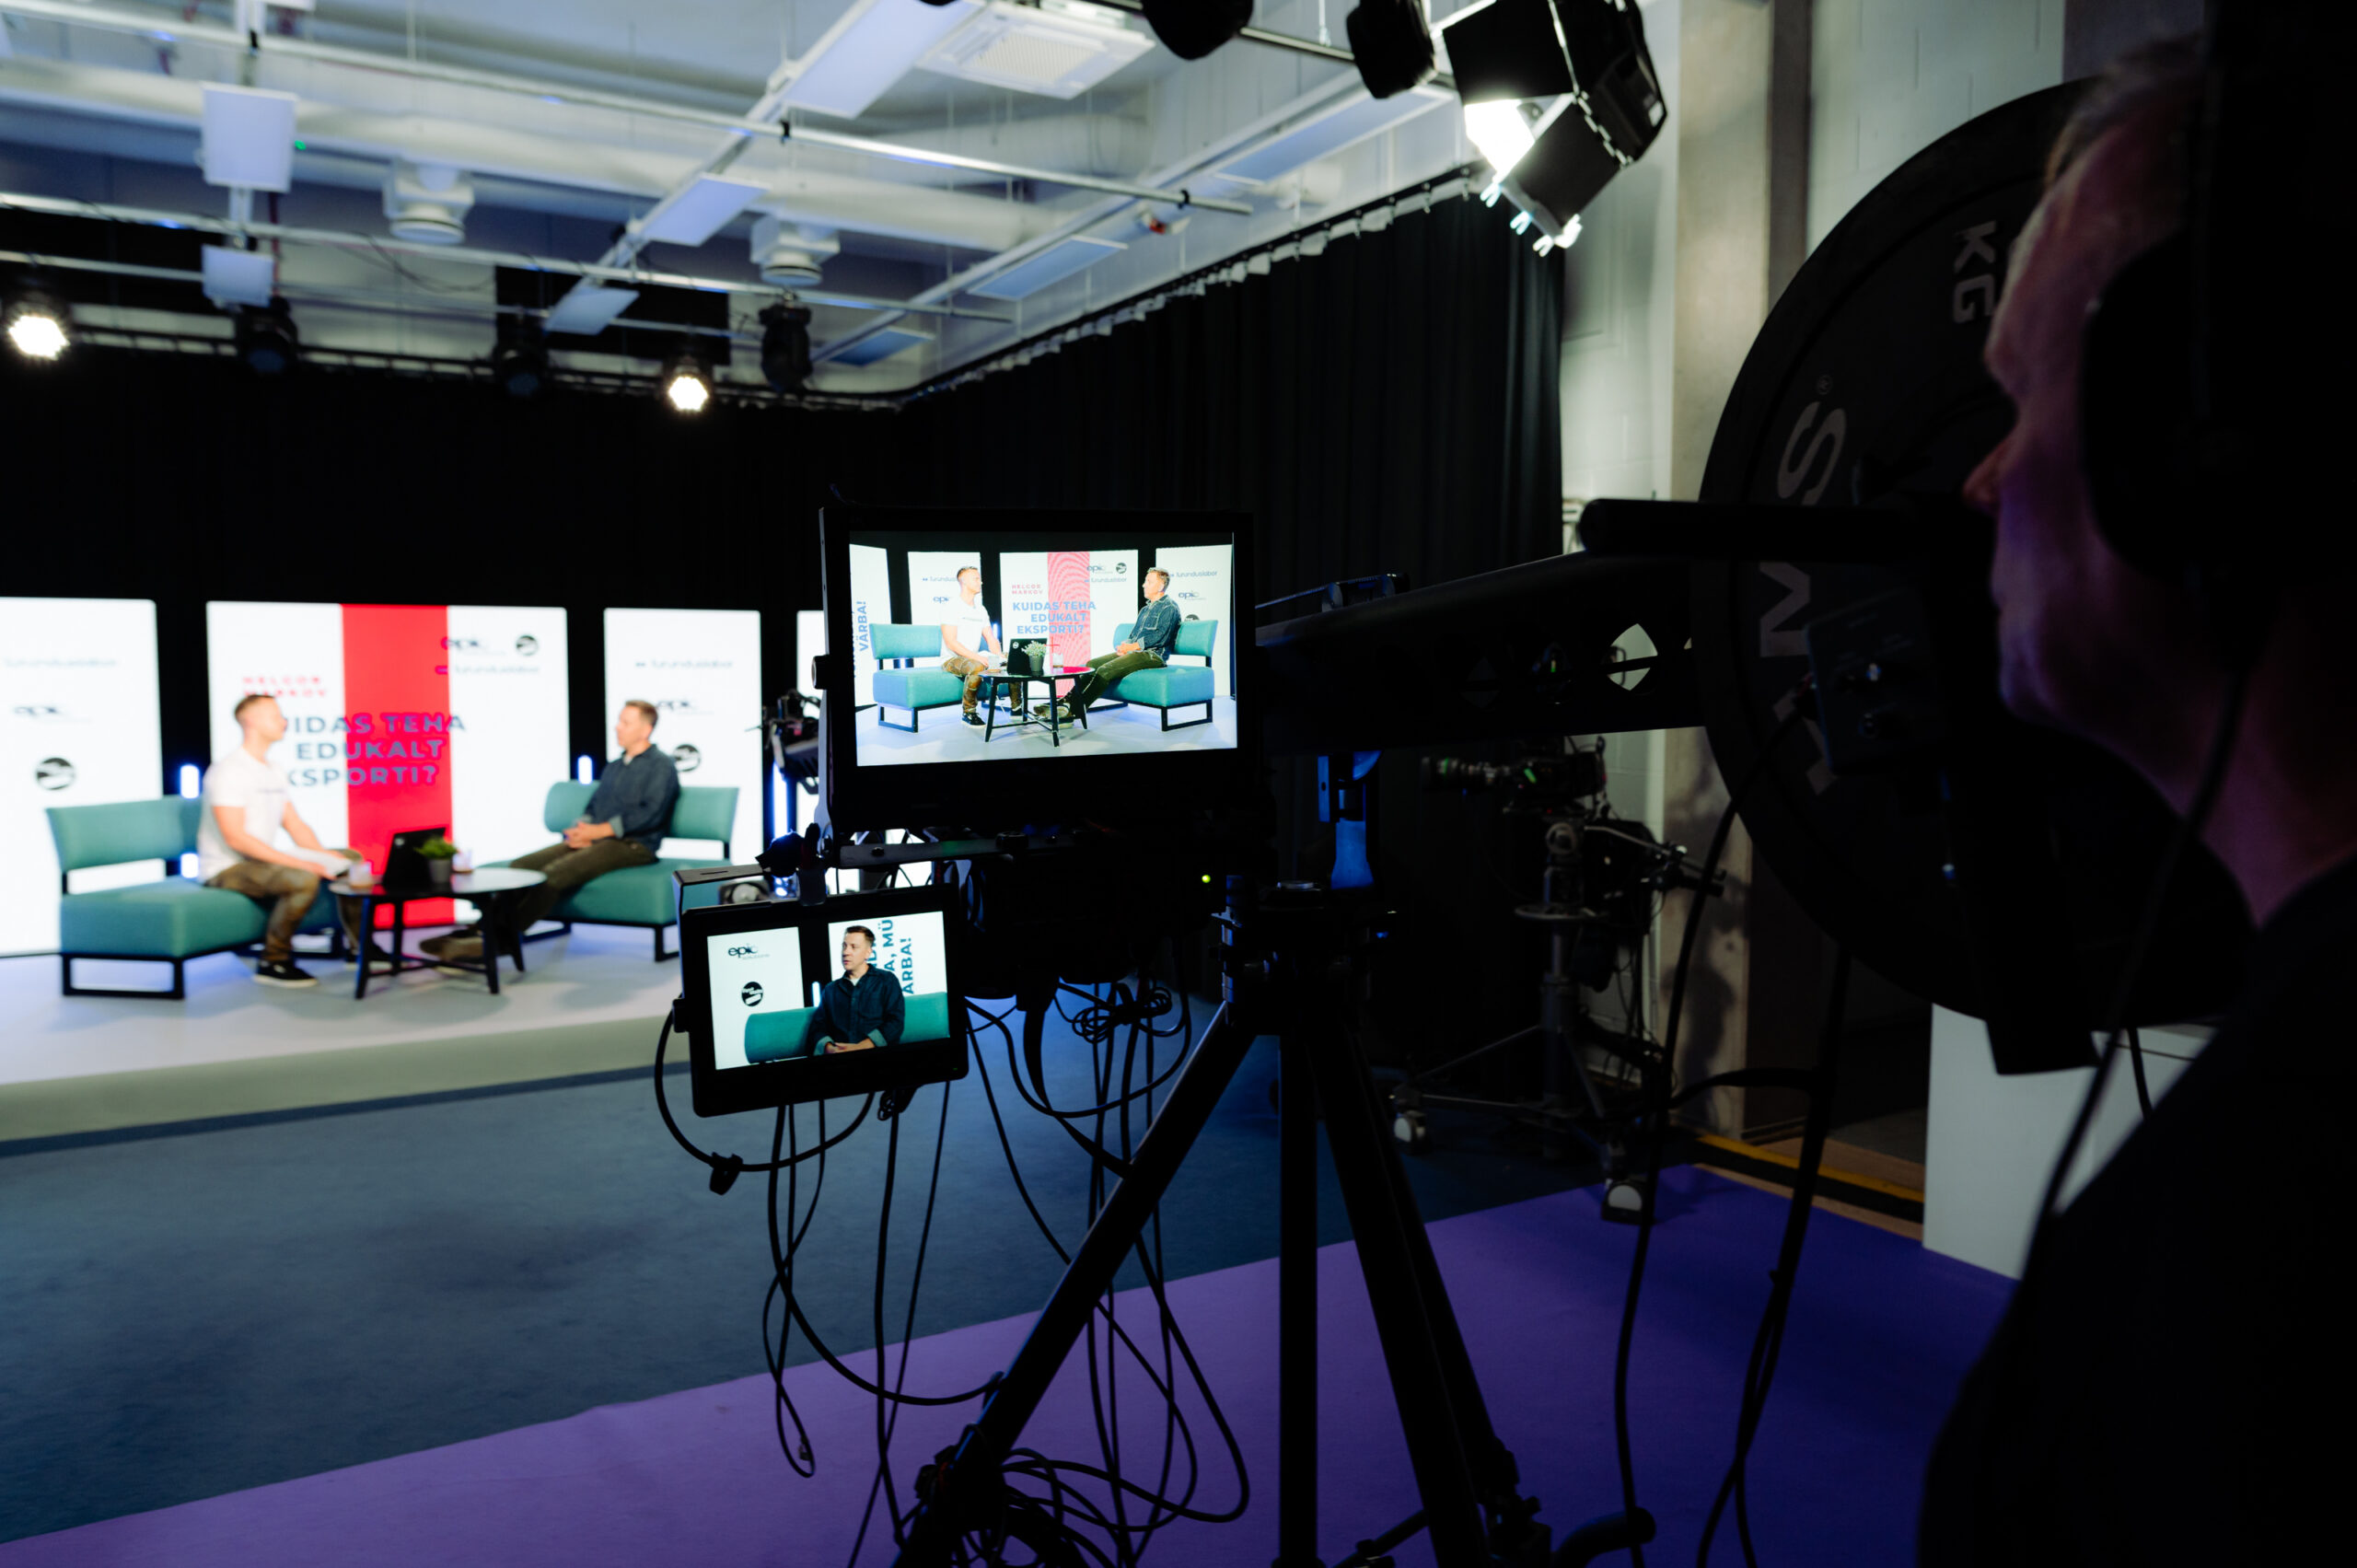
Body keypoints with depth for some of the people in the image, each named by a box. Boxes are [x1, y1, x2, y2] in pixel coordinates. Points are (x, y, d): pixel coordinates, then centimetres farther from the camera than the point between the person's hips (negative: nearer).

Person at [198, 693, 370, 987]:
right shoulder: (227, 771, -16)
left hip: (262, 861, 9)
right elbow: (236, 838, -24)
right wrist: (295, 862, -28)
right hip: (226, 869, -9)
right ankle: (273, 963, -19)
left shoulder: (275, 772, 14)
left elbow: (295, 825, 14)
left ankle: (361, 947, 12)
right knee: (304, 879, -34)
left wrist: (323, 854, -5)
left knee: (350, 858, 7)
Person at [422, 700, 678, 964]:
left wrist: (598, 831, -14)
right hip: (596, 840, 9)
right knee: (522, 865, -10)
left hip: (631, 845, -9)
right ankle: (484, 928, -19)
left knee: (554, 873, -29)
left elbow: (649, 814, -14)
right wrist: (582, 829, -1)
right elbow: (593, 807, 23)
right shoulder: (614, 766, 26)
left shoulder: (661, 767, -1)